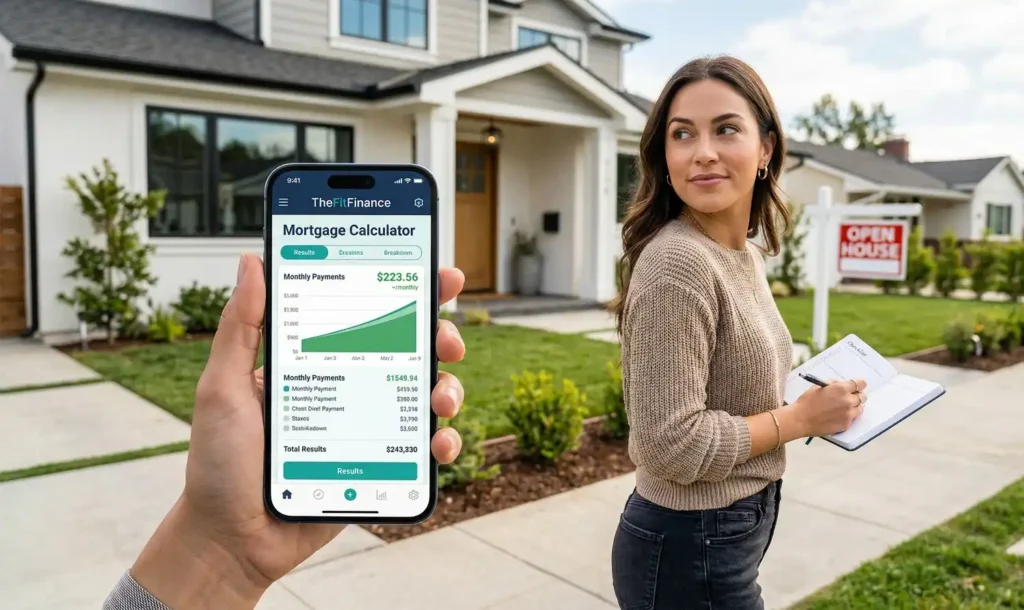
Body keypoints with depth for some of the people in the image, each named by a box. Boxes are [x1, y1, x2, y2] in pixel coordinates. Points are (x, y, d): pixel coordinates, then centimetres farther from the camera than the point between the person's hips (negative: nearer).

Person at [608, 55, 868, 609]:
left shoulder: (746, 254, 3)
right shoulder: (677, 264, -25)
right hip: (689, 547, -8)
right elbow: (673, 446, -27)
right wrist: (800, 418, -16)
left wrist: (814, 399, 2)